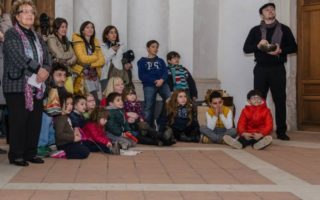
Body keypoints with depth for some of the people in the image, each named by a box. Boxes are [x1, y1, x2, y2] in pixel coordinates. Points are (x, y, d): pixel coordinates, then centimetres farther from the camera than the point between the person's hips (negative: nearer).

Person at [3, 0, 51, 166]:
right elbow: (18, 57, -18)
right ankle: (16, 155, 7)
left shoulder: (36, 36, 18)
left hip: (37, 86, 7)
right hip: (17, 86, -6)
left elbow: (47, 57, 11)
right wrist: (38, 69, -18)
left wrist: (45, 71, -10)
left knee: (35, 121, 7)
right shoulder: (11, 34, -4)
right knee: (18, 121, -3)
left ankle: (31, 153, 18)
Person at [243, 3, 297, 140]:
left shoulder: (284, 29, 9)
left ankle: (281, 131, 4)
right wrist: (258, 45, -15)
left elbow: (293, 47, 5)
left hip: (278, 69, 0)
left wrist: (281, 50, -14)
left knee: (280, 100, -1)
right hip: (261, 69, 0)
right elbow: (246, 48, 4)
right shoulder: (255, 30, 9)